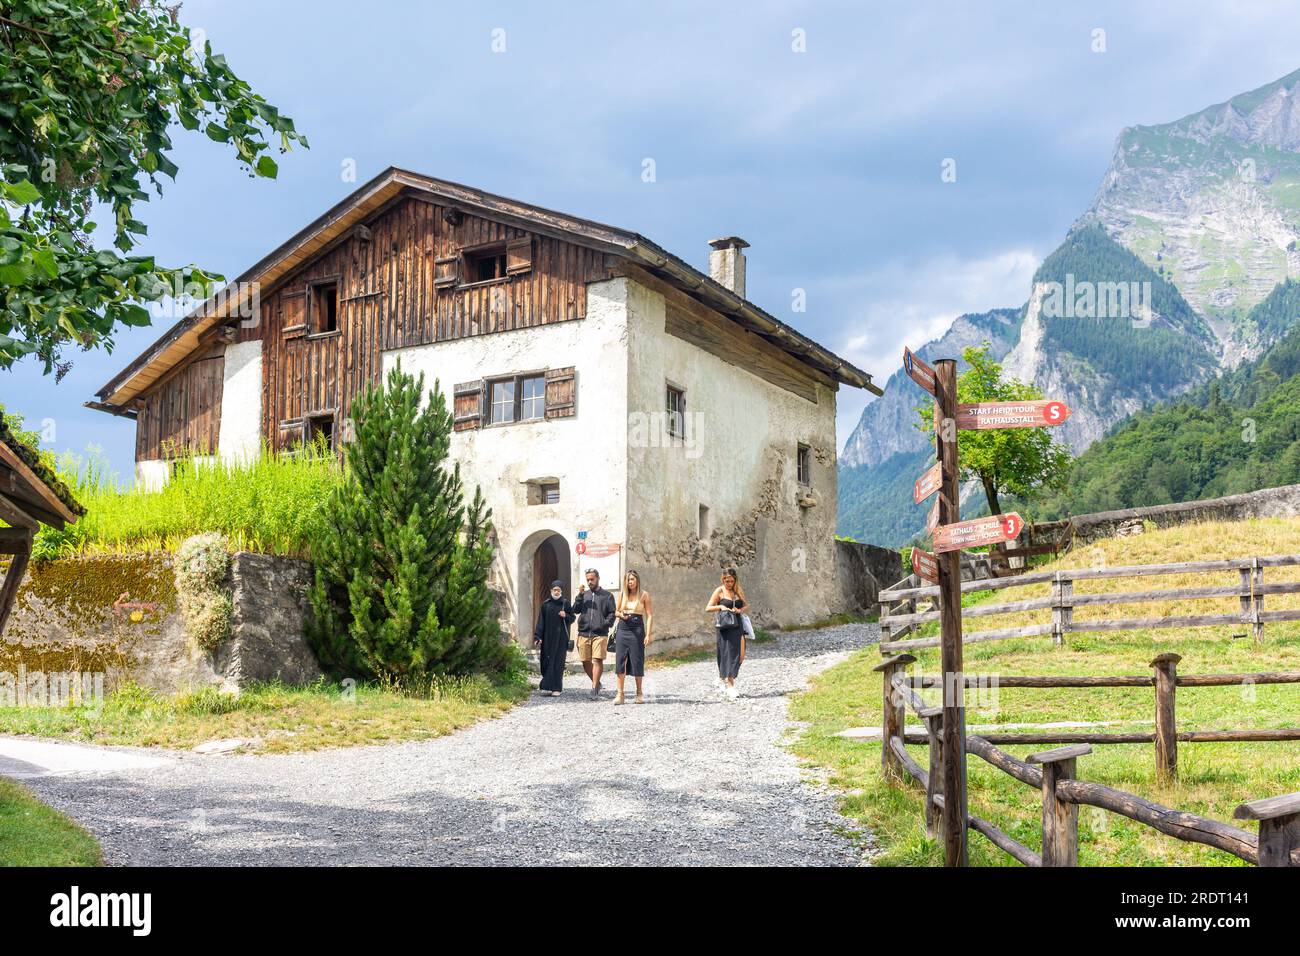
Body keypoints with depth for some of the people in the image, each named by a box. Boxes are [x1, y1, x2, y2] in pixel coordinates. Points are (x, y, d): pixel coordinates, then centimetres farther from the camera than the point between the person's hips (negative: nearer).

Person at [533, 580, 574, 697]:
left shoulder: (566, 604, 4)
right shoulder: (545, 604, 4)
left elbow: (572, 618, 9)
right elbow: (540, 621, 1)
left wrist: (566, 616, -13)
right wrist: (537, 637, -7)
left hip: (561, 638, -1)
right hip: (547, 638, 1)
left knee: (558, 662, -3)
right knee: (546, 661, -1)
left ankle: (556, 688, -2)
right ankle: (546, 686, 8)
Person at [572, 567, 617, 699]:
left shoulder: (607, 595, 8)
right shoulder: (584, 594, 15)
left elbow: (612, 613, 6)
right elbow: (576, 610, 5)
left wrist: (606, 623, -11)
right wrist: (580, 595, -5)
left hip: (600, 634, -3)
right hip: (584, 633, 3)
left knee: (597, 660, -11)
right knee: (586, 662, 6)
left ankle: (594, 688, -10)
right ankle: (596, 683, 25)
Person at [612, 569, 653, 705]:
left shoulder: (644, 595, 0)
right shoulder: (622, 595, 8)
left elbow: (649, 616, -2)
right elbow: (616, 611, 19)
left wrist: (648, 634, -10)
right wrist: (620, 614, -5)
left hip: (637, 629, -3)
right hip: (622, 629, 3)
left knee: (637, 661, 1)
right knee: (620, 661, -3)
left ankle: (639, 693, 16)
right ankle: (620, 694, -1)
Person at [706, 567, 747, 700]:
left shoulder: (739, 590, 9)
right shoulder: (719, 591, -3)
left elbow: (746, 605, 17)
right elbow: (708, 608, -4)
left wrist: (740, 610, -4)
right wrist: (720, 606, -20)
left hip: (737, 625, 5)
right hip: (725, 626, -5)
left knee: (740, 655, 2)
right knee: (728, 654, -6)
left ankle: (723, 680, 21)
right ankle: (729, 686, -5)